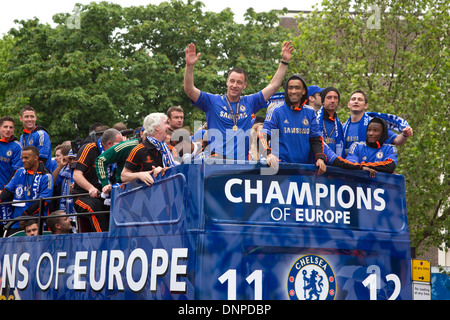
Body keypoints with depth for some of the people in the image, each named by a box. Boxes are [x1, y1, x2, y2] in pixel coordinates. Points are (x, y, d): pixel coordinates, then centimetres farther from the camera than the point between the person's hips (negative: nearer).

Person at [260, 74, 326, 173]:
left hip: (304, 165, 4)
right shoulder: (275, 111, 4)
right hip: (280, 165, -3)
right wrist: (268, 154, -24)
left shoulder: (310, 112, 16)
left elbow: (316, 139, 18)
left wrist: (320, 158, -1)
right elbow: (264, 136, -4)